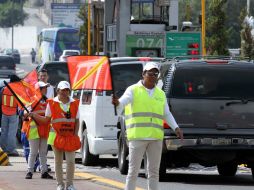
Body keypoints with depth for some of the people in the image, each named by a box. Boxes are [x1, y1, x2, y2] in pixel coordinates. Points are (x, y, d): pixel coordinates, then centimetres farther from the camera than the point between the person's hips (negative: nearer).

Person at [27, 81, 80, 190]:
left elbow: (77, 121, 8)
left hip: (70, 136, 0)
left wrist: (75, 135, -2)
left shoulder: (74, 103, 5)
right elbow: (47, 120, 5)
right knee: (58, 161, 6)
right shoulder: (52, 103, 1)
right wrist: (35, 116, -9)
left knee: (71, 161, -5)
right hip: (56, 135, 0)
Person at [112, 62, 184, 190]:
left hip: (156, 137, 5)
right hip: (138, 136, -5)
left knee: (154, 171, 8)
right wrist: (117, 103, -41)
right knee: (133, 171, -4)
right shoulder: (133, 90, 2)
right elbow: (123, 101, -17)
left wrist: (176, 128, 5)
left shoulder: (160, 94, 18)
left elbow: (167, 114, 20)